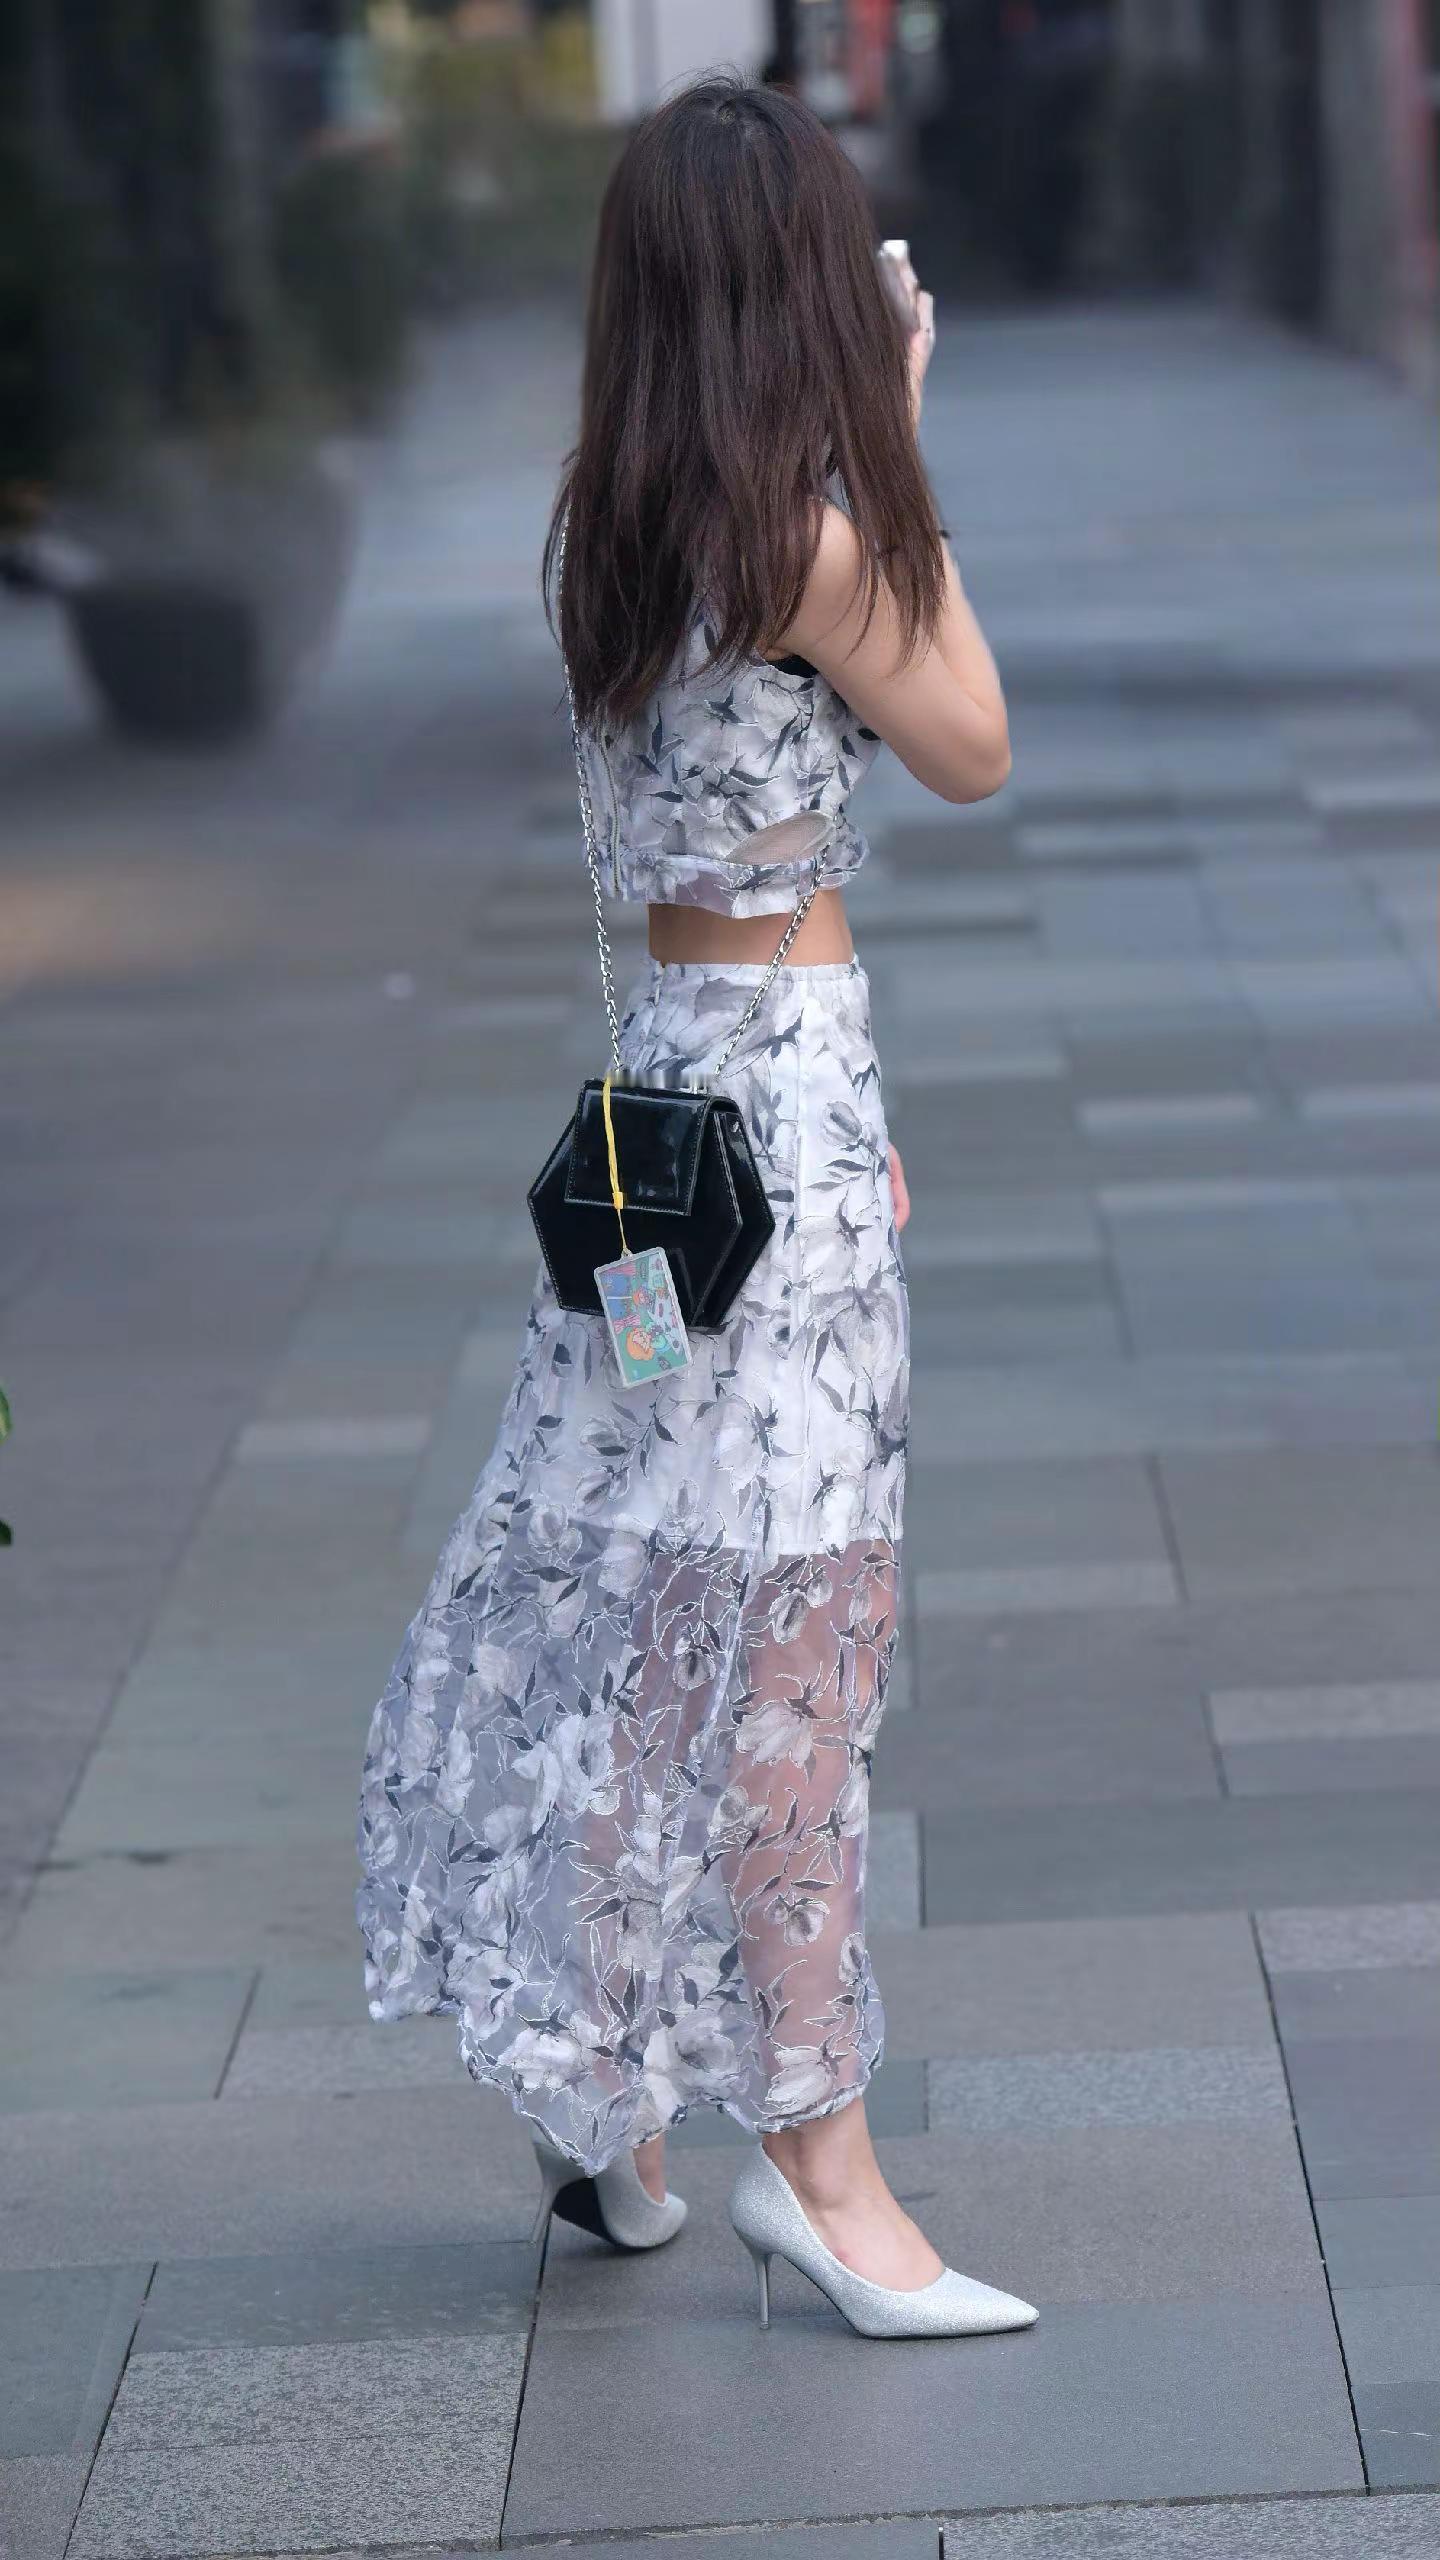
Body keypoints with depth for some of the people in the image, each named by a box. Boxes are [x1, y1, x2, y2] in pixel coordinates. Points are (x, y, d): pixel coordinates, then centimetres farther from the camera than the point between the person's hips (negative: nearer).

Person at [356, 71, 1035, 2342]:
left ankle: (602, 2098, 27)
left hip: (668, 1066, 8)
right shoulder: (813, 532, -17)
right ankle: (816, 2159, 2)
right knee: (791, 1608, -4)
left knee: (640, 1584, 16)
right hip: (788, 1078, -8)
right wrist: (904, 453, 1)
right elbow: (972, 749, -3)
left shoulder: (623, 524, 6)